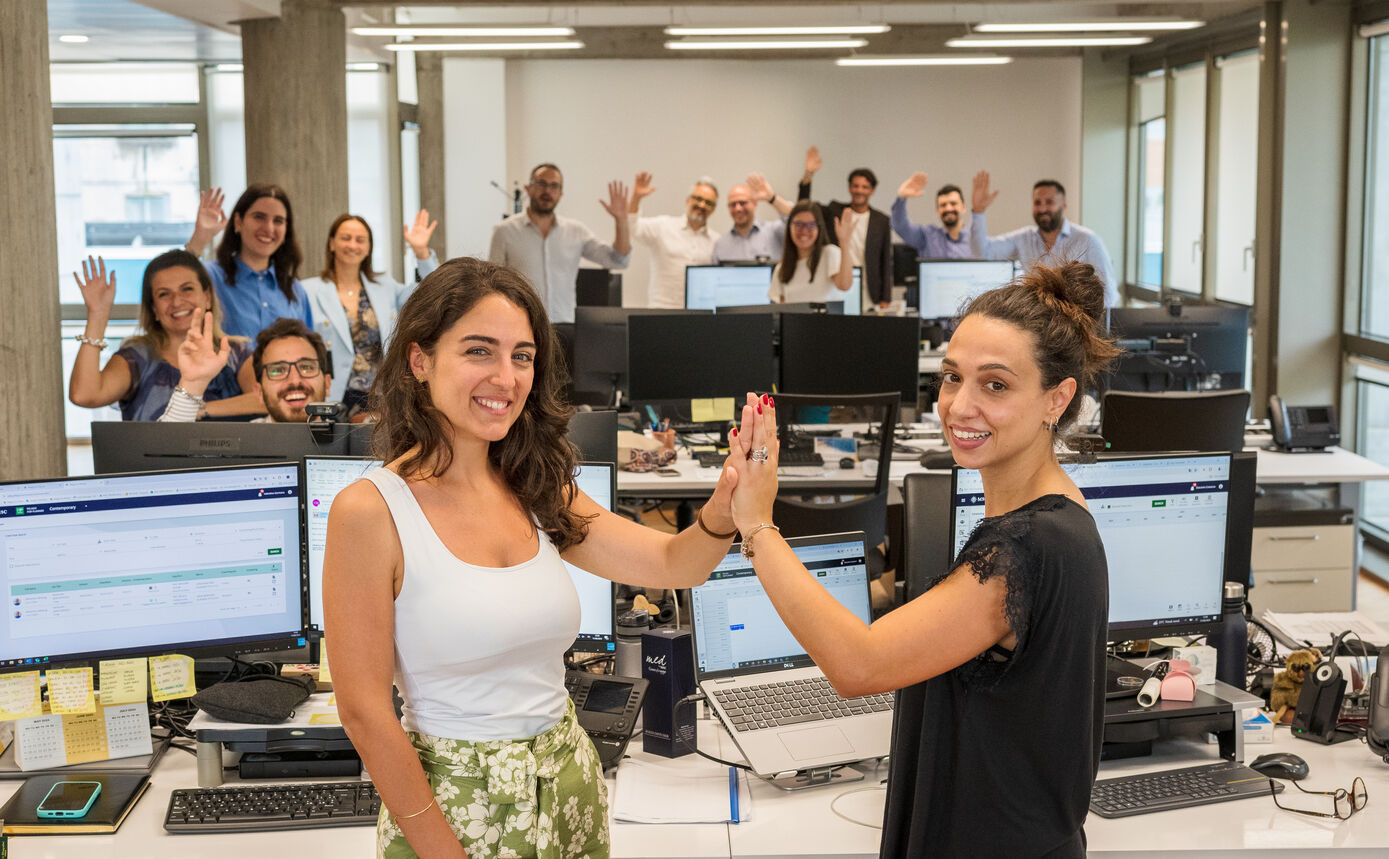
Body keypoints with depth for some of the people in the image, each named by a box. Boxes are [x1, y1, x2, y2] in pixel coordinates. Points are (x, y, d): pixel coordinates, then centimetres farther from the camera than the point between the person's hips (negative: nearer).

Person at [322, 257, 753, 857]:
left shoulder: (536, 492, 5)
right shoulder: (371, 511, -15)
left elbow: (674, 564, -1)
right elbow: (365, 712, -15)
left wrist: (726, 505, -21)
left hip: (570, 786, 6)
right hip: (452, 804, -6)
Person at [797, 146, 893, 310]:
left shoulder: (881, 221, 5)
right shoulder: (834, 211, 8)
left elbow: (886, 262, 6)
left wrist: (885, 300, 2)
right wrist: (808, 175, -16)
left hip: (868, 297, 0)